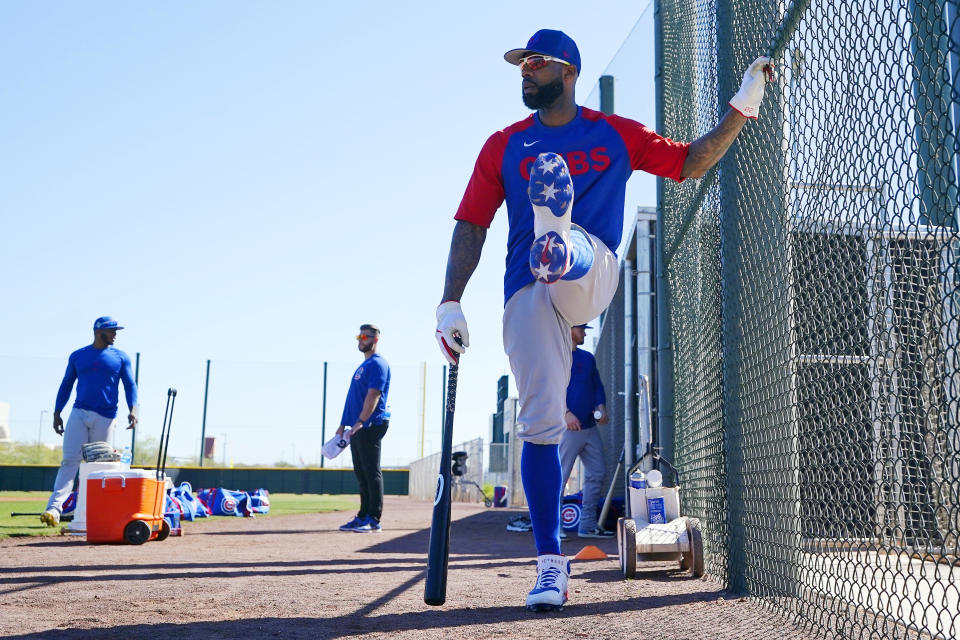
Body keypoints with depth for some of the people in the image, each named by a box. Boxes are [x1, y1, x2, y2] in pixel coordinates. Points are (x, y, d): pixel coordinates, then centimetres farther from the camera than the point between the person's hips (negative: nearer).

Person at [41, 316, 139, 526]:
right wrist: (57, 413, 7)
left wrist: (133, 409, -13)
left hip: (105, 418, -1)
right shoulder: (77, 356, 10)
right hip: (79, 413, 1)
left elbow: (130, 385, 3)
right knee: (69, 460, -10)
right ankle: (54, 508, -18)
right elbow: (66, 384, 14)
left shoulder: (121, 358, 7)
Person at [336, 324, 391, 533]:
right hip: (357, 428, 10)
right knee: (361, 474, 11)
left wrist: (360, 421, -28)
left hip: (370, 426, -10)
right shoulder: (363, 365, 22)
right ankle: (363, 517, 17)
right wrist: (343, 424, 21)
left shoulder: (378, 364, -9)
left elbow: (373, 395, -20)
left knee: (371, 473, -8)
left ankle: (374, 520, -6)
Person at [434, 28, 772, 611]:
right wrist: (450, 304, -2)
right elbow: (471, 226, 8)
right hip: (528, 293, 1)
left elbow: (691, 163, 13)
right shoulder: (504, 145, 14)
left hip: (594, 280, 0)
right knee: (541, 423, -9)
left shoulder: (617, 134, 13)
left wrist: (742, 108, 2)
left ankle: (558, 242, -69)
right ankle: (551, 562, -3)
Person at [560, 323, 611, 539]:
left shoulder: (588, 358, 18)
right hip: (567, 429, -8)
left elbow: (597, 385, 21)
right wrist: (566, 413, -22)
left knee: (597, 474, 7)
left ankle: (587, 525, 14)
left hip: (590, 427, 8)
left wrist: (600, 406, 2)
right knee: (559, 477, -7)